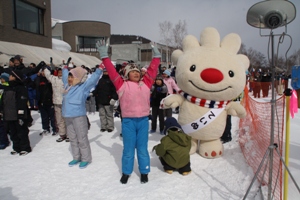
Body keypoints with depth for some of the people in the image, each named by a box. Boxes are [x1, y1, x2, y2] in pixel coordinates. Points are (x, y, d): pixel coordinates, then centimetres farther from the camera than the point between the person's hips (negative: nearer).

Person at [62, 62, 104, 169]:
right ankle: (76, 157, 28)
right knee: (73, 138, 15)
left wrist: (100, 68, -16)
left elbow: (93, 78, -12)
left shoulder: (83, 87, -8)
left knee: (82, 139, 1)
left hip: (79, 116, -7)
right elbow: (65, 75, 31)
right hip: (68, 116, 7)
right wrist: (65, 68, 42)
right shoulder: (67, 85, 12)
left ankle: (85, 159, 14)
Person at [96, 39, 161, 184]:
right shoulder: (122, 85, 0)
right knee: (128, 149, 10)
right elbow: (112, 72, -3)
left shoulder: (145, 84, 8)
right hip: (128, 121, -2)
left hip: (143, 120, 2)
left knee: (142, 148, 13)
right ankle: (126, 172, 29)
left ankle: (144, 172, 28)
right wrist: (104, 56, -4)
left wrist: (156, 56, 14)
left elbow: (152, 70, 12)